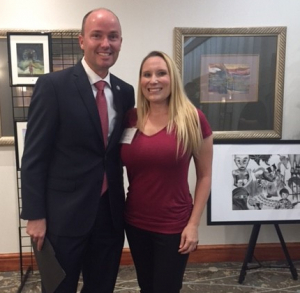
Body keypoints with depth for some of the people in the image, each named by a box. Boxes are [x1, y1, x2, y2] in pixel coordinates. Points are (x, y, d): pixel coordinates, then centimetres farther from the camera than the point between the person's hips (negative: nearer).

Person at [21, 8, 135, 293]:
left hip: (110, 212, 5)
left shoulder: (125, 91, 6)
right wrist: (35, 215, -11)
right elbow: (34, 156, -10)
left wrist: (127, 202, 6)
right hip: (64, 215, -4)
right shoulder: (53, 85, -10)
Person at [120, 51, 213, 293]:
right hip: (135, 223, 4)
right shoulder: (130, 118, -2)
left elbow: (205, 176, -6)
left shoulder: (193, 119, -11)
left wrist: (193, 224, -9)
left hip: (173, 226, -3)